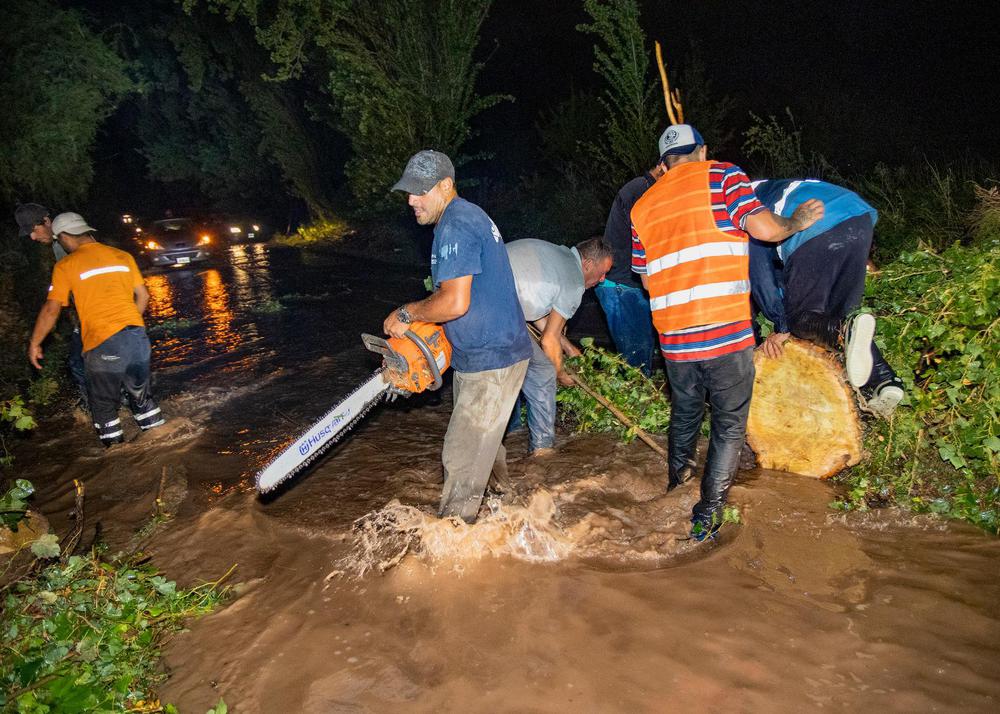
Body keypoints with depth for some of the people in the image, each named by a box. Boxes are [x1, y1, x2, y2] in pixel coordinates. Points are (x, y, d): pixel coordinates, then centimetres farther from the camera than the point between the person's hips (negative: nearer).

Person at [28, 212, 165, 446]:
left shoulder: (66, 266, 0)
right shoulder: (122, 256, 11)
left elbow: (51, 310, -3)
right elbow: (143, 296, 13)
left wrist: (34, 343, 9)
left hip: (102, 343, -4)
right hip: (137, 336, 4)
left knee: (104, 405, 13)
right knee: (141, 396, 20)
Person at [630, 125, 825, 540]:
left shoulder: (643, 206, 14)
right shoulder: (721, 177, 1)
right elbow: (763, 228, -11)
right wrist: (796, 222, 9)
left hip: (673, 338, 5)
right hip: (726, 332, -5)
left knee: (684, 417, 23)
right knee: (729, 425, 10)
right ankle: (707, 517, 10)